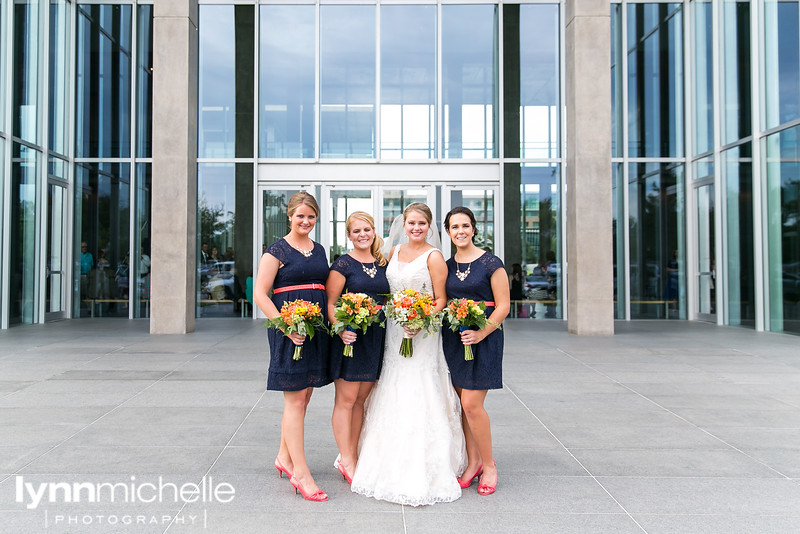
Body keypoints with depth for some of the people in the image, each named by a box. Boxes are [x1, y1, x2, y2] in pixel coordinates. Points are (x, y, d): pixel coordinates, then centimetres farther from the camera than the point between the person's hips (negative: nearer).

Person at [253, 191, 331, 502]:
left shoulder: (319, 250, 15)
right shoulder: (277, 251, -5)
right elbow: (260, 294, -9)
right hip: (289, 330, -7)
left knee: (302, 397, 14)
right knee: (295, 400, -4)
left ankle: (285, 457, 30)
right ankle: (300, 473, 2)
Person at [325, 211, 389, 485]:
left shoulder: (383, 263, 12)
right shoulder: (343, 264, -5)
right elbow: (330, 303, -8)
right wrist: (340, 329, -23)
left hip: (377, 338, 5)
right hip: (350, 336, -5)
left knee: (361, 399, 12)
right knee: (346, 398, 0)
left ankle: (351, 453, 24)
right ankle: (346, 460, 11)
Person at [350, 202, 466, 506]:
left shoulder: (433, 257, -6)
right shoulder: (394, 252, 11)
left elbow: (441, 300, -8)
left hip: (422, 336, -6)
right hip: (393, 333, 6)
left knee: (419, 399, -5)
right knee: (392, 398, 10)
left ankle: (422, 472, 6)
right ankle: (394, 468, 24)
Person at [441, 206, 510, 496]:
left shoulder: (491, 263, -6)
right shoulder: (446, 266, 9)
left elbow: (503, 305, -8)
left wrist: (482, 332, -20)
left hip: (483, 339, -5)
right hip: (453, 339, 5)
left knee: (471, 404, -8)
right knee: (463, 404, 9)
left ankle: (489, 464, 12)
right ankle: (473, 462, 24)